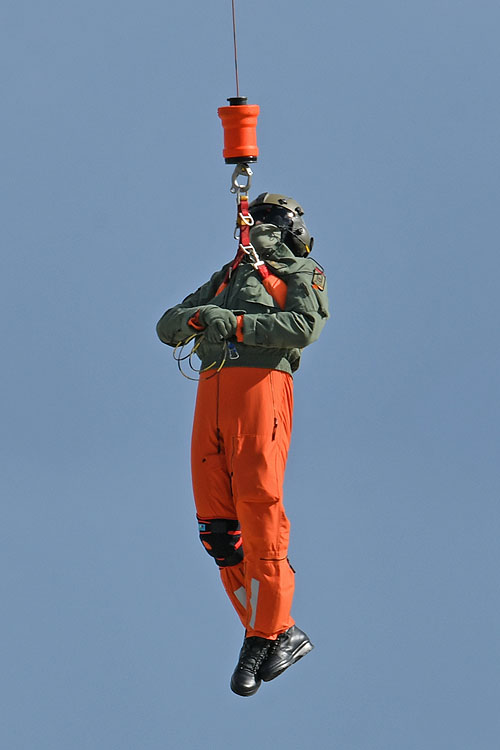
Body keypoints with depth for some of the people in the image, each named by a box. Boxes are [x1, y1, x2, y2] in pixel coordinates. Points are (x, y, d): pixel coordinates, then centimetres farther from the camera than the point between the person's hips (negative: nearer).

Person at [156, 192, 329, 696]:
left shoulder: (303, 275, 14)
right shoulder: (228, 278, 32)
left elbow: (303, 328, -7)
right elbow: (167, 328, 26)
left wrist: (234, 323, -13)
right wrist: (192, 318, 1)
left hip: (261, 386, -6)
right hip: (212, 391, 6)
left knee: (258, 509, -15)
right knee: (217, 522, -3)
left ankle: (268, 636, -11)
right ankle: (282, 635, 1)